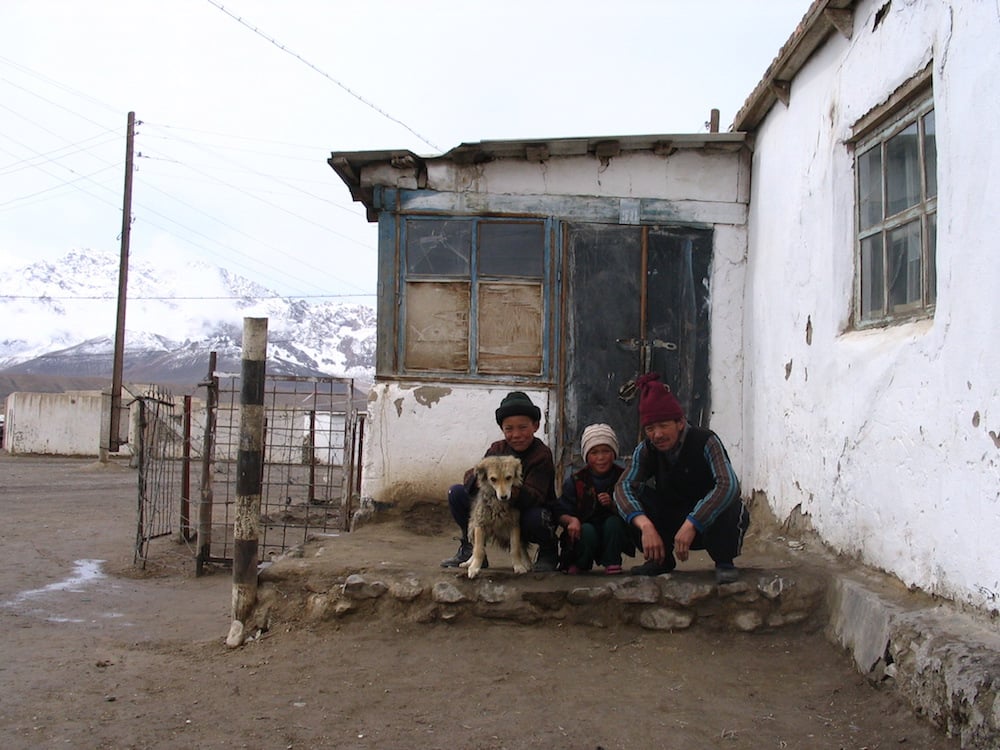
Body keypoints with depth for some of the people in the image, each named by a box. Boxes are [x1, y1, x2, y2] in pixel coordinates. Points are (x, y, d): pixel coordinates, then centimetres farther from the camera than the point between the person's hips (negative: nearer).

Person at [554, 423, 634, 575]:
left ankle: (612, 564, -9)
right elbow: (561, 515, -7)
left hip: (613, 534, 1)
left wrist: (613, 505, -25)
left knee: (613, 522, -30)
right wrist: (571, 520, -29)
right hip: (583, 533, -1)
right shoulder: (575, 481, -4)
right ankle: (579, 565, -2)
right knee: (587, 530, -33)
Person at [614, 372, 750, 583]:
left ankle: (724, 562, -12)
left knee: (725, 502, -37)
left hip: (711, 523, -4)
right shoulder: (646, 451, -9)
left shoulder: (705, 441, -22)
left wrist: (691, 525, -45)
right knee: (636, 498, -20)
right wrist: (646, 526, -42)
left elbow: (728, 485, -37)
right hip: (675, 522, 4)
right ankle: (661, 559, 0)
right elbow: (623, 486, -24)